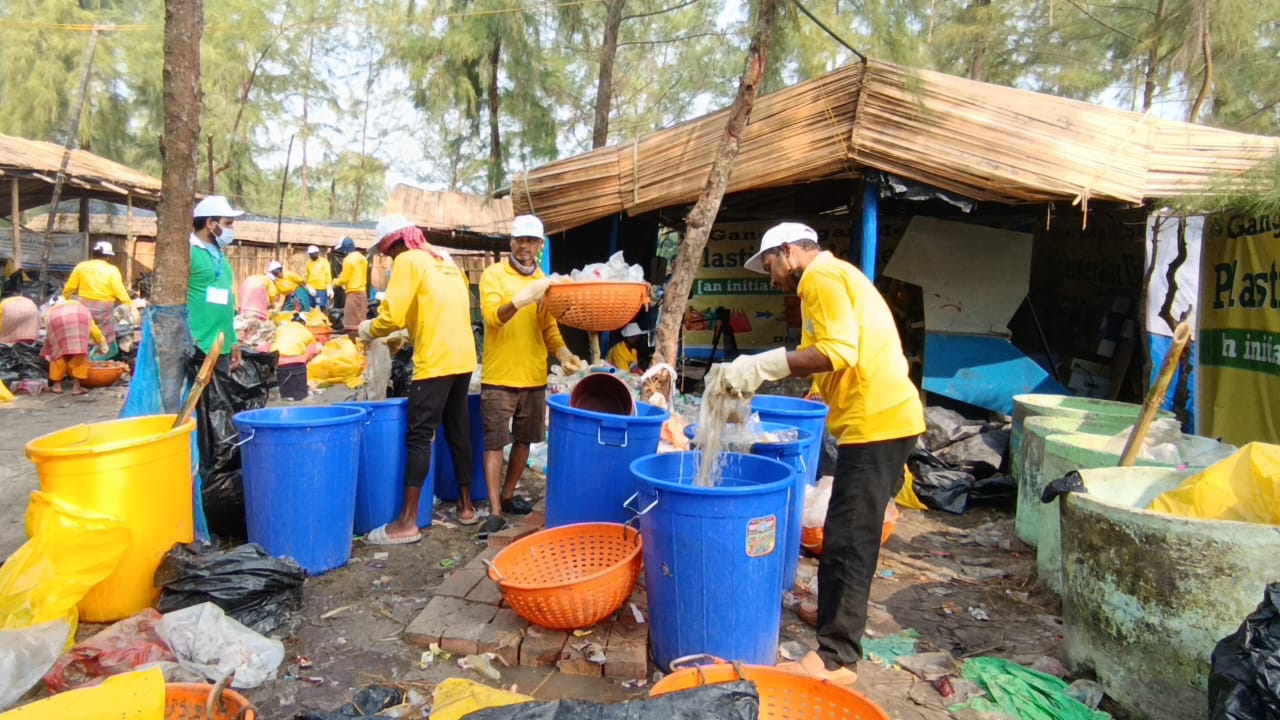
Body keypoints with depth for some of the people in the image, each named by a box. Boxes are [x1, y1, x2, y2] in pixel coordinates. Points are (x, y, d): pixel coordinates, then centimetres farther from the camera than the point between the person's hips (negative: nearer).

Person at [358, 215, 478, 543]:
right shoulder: (446, 261, 19)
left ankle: (407, 522, -2)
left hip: (436, 362, -8)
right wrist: (407, 334, 26)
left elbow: (392, 316, -11)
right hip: (463, 358, 8)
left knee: (419, 437, -5)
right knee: (458, 432, 15)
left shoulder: (408, 260, -4)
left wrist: (368, 330, 7)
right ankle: (466, 505, 23)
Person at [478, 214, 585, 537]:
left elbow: (549, 328, 9)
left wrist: (564, 354, -9)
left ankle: (508, 495, 31)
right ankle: (495, 510, 5)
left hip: (534, 377, 5)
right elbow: (493, 317, -18)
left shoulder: (545, 282, 10)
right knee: (495, 442, -1)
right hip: (499, 376, -5)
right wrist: (522, 299, -36)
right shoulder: (493, 274, -4)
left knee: (524, 439, 14)